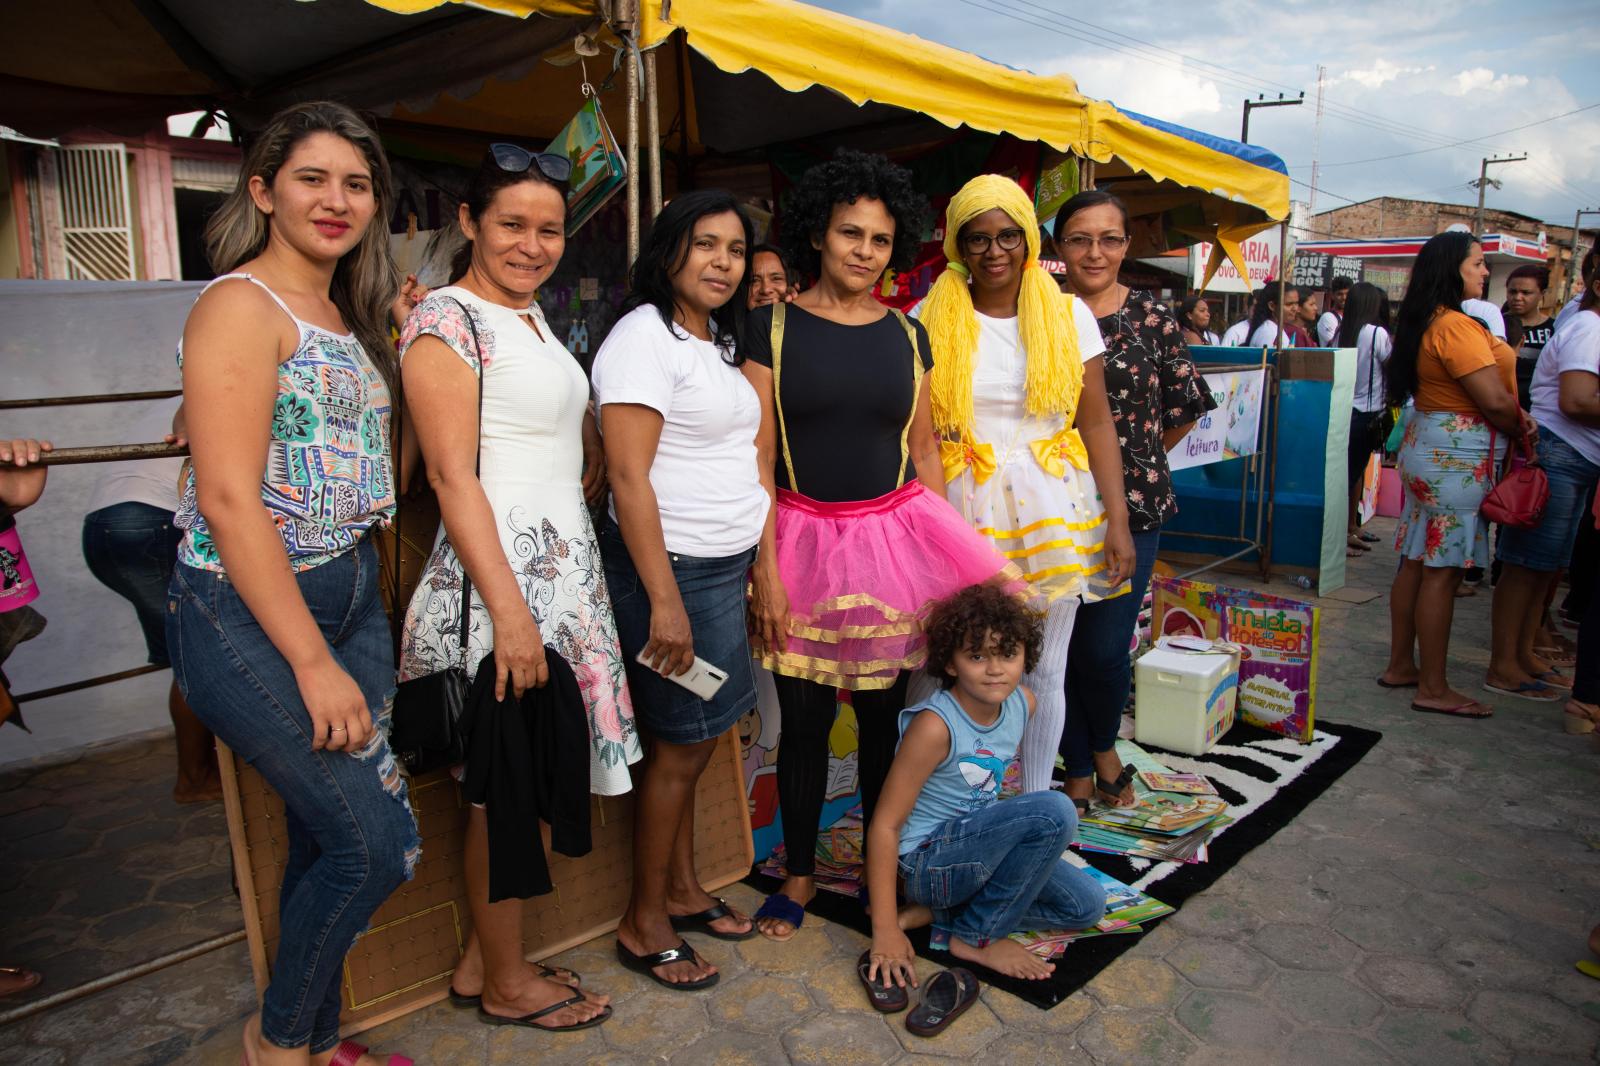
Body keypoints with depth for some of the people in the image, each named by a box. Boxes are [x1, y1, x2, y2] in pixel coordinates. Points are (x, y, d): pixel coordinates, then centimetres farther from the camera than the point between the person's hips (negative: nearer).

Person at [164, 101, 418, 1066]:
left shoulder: (350, 318, 13)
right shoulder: (241, 306, -11)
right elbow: (230, 498, -19)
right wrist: (314, 663, -19)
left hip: (353, 596, 8)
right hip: (248, 615, -8)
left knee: (327, 840, 14)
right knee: (379, 842, -6)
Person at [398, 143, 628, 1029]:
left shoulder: (531, 316, 15)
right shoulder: (447, 319, -11)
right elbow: (452, 478, -17)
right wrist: (510, 610, -20)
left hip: (565, 566, 9)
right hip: (500, 571, -8)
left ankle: (483, 959, 30)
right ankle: (506, 981, 23)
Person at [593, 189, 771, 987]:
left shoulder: (714, 343, 16)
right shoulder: (646, 336, -13)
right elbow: (628, 478, -19)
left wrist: (758, 564, 16)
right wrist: (664, 602, -22)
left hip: (722, 565, 8)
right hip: (672, 568, -8)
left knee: (694, 740, 15)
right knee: (682, 746, 1)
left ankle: (682, 891, 30)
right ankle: (643, 924, 18)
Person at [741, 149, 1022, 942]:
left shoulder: (907, 335, 8)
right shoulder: (773, 328, -1)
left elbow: (924, 452, 11)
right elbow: (758, 459, -5)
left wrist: (942, 547, 7)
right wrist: (764, 567, -10)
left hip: (893, 536, 2)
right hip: (804, 540, -2)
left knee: (882, 716, 9)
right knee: (803, 720, 6)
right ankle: (799, 874, 26)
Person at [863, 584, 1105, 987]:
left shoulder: (1023, 704, -4)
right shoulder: (935, 726, -26)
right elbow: (885, 825, -23)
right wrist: (885, 932, -25)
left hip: (978, 844, 8)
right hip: (928, 862, -8)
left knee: (1086, 905, 3)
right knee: (1055, 811, -25)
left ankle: (939, 911, 5)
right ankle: (976, 938, -8)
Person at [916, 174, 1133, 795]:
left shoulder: (1070, 316, 4)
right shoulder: (930, 320, 0)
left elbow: (1097, 423, 4)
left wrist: (1118, 520, -1)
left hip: (1051, 511, 2)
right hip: (963, 512, -1)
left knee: (1044, 672, 10)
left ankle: (1035, 802, 28)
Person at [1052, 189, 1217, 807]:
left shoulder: (1153, 318, 2)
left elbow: (1184, 409, 11)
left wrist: (1136, 459, 9)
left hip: (1132, 504, 0)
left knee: (1106, 646, -2)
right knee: (1062, 641, 7)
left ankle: (1104, 746, 30)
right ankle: (1078, 771, 27)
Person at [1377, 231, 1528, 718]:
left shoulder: (1428, 321, 13)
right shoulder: (1456, 326, -17)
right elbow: (1495, 401, -19)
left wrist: (1516, 417, 0)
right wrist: (1523, 430, 0)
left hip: (1429, 442, 10)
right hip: (1458, 454, -10)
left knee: (1418, 561, 14)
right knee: (1442, 571, -4)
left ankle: (1401, 665, 23)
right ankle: (1433, 689, 3)